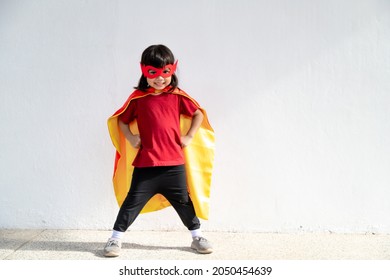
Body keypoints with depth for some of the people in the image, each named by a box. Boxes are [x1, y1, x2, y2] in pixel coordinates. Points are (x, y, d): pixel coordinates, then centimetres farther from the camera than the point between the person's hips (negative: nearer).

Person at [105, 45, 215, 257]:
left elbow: (198, 114, 11)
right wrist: (131, 138, -3)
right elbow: (121, 120, 11)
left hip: (174, 163, 1)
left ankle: (197, 237, 28)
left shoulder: (178, 96, 3)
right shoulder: (138, 97, 1)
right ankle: (115, 238, 16)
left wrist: (189, 137, 2)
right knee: (133, 201, 3)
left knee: (183, 201, 13)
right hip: (145, 164, -1)